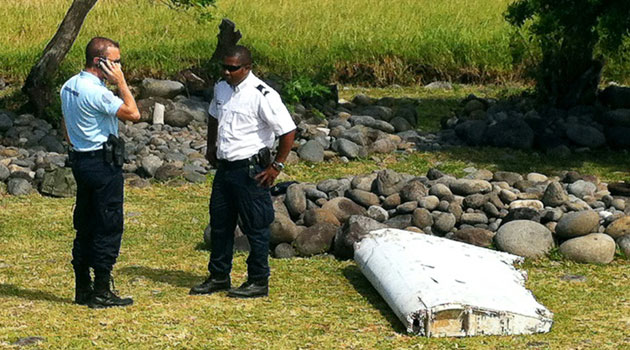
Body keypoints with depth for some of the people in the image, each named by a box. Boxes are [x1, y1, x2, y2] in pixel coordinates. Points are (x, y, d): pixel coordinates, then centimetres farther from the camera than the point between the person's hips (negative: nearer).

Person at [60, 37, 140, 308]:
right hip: (103, 163, -10)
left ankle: (83, 288, 17)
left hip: (81, 161, 10)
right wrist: (121, 82, -16)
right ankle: (101, 292, -2)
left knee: (85, 226, 13)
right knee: (109, 227, -3)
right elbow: (133, 114, -21)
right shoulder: (95, 92, -20)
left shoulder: (69, 87, 10)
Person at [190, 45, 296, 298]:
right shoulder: (221, 89, 6)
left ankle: (258, 282, 12)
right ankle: (219, 277, 27)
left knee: (255, 228, 2)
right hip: (224, 167, 8)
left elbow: (288, 131, -17)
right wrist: (211, 147, 22)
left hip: (251, 170, -8)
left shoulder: (263, 95, -17)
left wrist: (276, 167, -14)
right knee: (219, 224, 15)